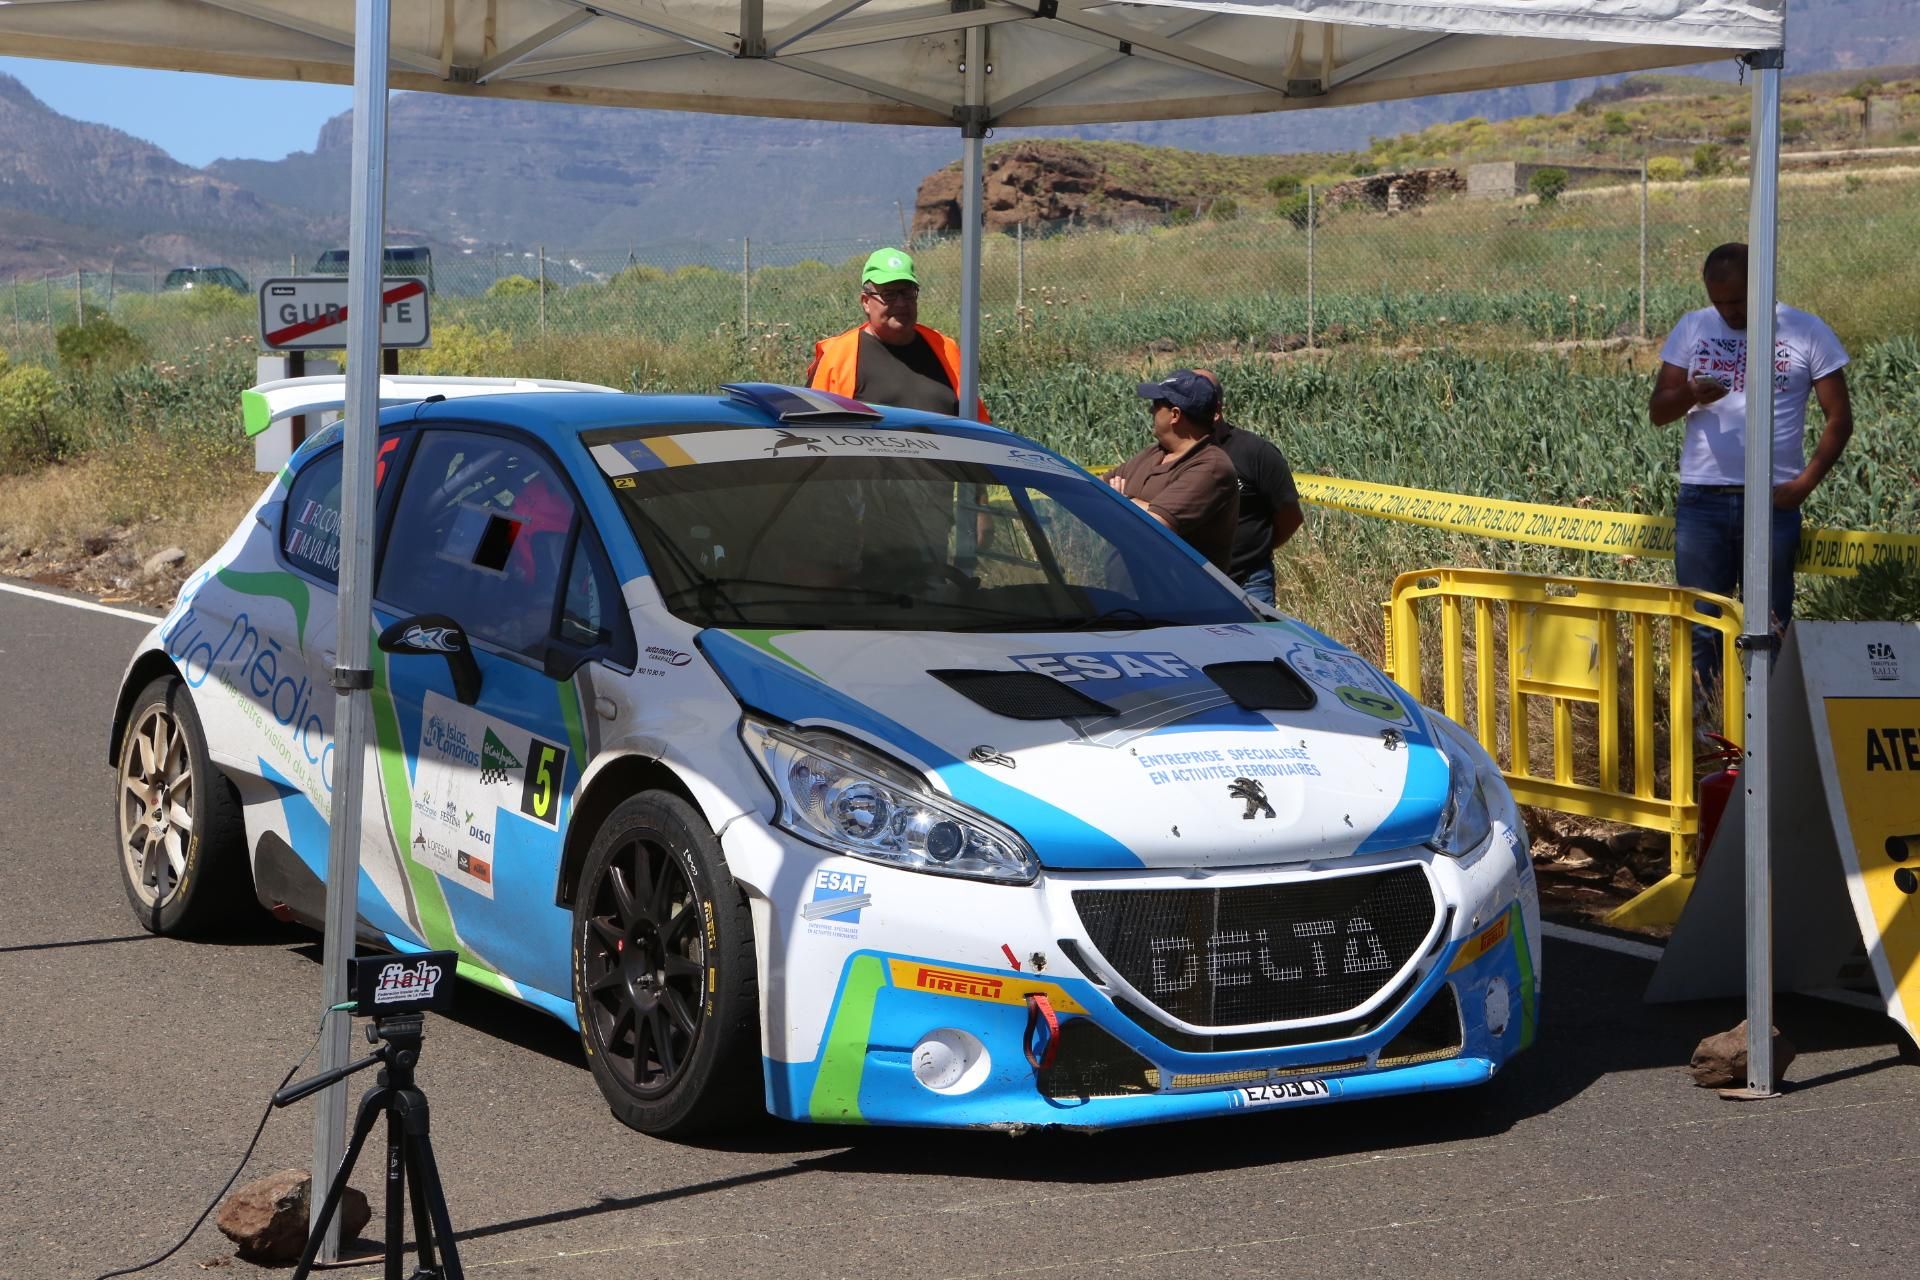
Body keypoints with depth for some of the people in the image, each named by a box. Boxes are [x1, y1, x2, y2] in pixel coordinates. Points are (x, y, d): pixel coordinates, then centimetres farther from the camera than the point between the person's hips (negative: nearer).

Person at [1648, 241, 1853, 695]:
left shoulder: (1807, 332, -1)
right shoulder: (1692, 329, 5)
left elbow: (1839, 419, 2)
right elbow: (1657, 411, 4)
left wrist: (1804, 484, -10)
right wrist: (1690, 395, -19)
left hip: (1773, 503, -2)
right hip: (1701, 502, 2)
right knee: (1700, 622, 4)